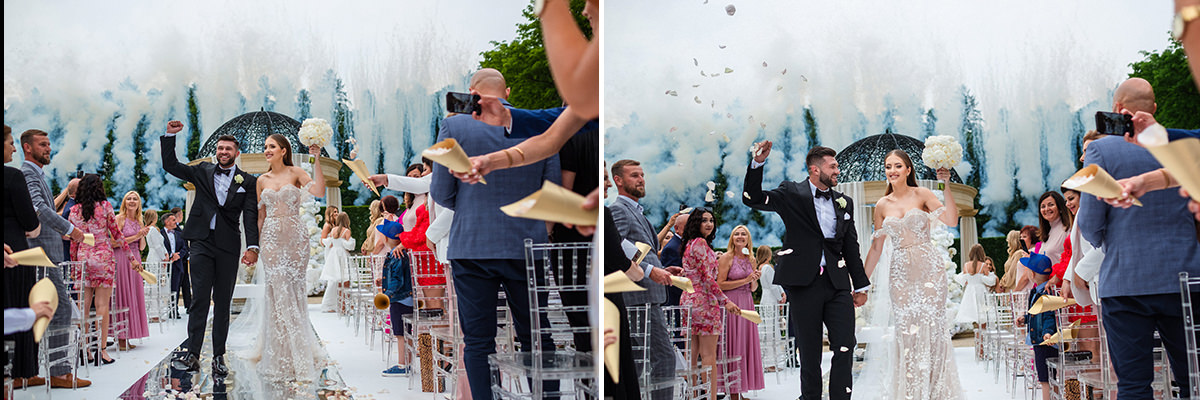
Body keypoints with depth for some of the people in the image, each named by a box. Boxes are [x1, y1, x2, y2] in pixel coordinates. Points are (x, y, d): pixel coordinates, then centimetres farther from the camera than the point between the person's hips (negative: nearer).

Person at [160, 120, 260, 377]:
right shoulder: (203, 172, 12)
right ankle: (192, 353, -11)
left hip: (228, 246, 0)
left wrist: (252, 247, -15)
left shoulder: (248, 181, 7)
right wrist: (170, 136, -1)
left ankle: (219, 357, 9)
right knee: (199, 299, -7)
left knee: (223, 303, 5)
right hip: (202, 243, 0)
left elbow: (251, 216, -2)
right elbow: (171, 166, 11)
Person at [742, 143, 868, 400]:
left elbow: (851, 248, 19)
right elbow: (752, 199, -8)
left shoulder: (844, 203, 15)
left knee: (844, 349, -6)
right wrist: (757, 164, -20)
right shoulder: (792, 194, 4)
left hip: (837, 284, 3)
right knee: (809, 354, 3)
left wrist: (861, 286, 20)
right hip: (804, 283, -3)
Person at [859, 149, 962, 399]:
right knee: (905, 331, 1)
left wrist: (946, 186, -21)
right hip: (900, 274, 3)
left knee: (931, 327, -4)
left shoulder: (922, 195, 1)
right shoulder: (882, 205, 10)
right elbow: (876, 247, 15)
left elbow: (952, 221, -13)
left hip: (928, 270, -3)